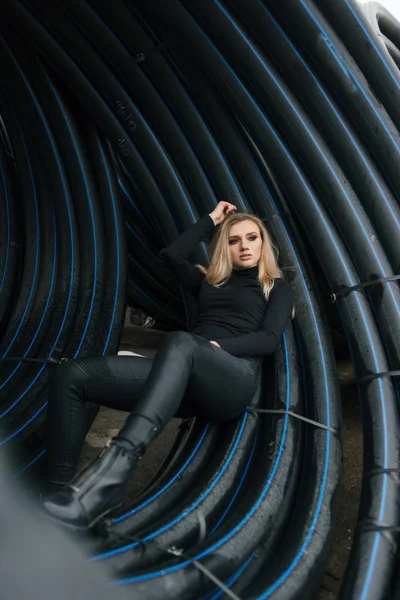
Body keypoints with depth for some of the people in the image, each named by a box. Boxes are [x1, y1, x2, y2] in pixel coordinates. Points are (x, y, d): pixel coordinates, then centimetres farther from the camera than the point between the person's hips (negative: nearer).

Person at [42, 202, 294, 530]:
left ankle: (111, 473, -56)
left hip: (235, 380, -5)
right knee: (71, 375, -15)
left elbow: (269, 339, 3)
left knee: (180, 344, -43)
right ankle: (62, 489, -27)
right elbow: (173, 254, 19)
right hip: (186, 378, 5)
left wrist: (217, 346, -12)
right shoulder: (210, 281, 31)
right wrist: (212, 220, 29)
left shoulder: (278, 288, 20)